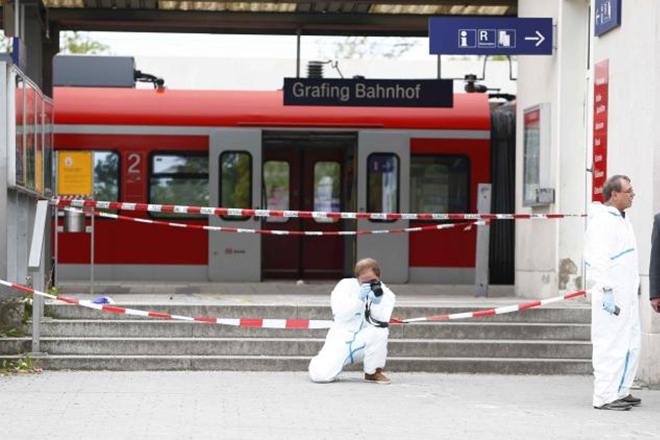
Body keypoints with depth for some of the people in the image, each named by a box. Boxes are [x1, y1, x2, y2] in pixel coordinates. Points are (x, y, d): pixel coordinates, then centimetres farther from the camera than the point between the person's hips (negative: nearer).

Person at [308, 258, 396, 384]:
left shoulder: (386, 294, 0)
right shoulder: (346, 285, -3)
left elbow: (380, 322, -12)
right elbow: (340, 314, -15)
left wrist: (377, 302, -25)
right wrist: (359, 298, -23)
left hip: (365, 344, 1)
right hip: (342, 339, -1)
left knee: (380, 331, -34)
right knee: (321, 375, -24)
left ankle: (373, 372, -9)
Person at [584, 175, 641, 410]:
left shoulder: (621, 219, 17)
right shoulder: (602, 220, -14)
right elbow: (598, 259, -20)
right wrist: (607, 291, -25)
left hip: (627, 294, 10)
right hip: (611, 294, -10)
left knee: (631, 344, 15)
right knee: (611, 346, -8)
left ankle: (621, 392, 24)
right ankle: (604, 397, -5)